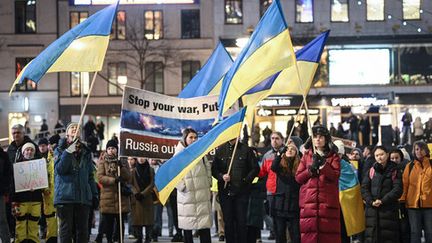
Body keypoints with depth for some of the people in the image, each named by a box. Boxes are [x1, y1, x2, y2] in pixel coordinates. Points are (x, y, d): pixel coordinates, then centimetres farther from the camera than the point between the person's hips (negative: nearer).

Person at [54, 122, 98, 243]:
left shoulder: (86, 152, 16)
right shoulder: (60, 150, 7)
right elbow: (59, 169, -10)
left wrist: (94, 194, 11)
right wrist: (68, 152, -19)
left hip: (83, 196, 3)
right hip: (65, 195, -3)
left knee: (82, 229, 3)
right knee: (66, 229, -3)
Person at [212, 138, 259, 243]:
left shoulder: (246, 149, 2)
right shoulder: (220, 150, 9)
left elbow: (255, 168, 4)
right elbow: (214, 169, 10)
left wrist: (245, 180, -6)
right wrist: (221, 176, -9)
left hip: (241, 191, -2)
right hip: (225, 191, 2)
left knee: (241, 221, -1)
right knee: (228, 221, 6)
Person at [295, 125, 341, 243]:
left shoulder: (333, 156, 9)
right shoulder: (306, 156, 15)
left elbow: (335, 175, -6)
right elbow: (298, 177, 7)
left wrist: (323, 164, -15)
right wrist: (311, 168, -6)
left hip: (328, 201, -1)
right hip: (309, 201, 1)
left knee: (328, 230, -6)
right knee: (309, 232, -5)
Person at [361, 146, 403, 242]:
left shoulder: (394, 171, 3)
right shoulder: (371, 171, 10)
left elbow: (397, 189, -6)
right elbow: (364, 188, 5)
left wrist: (383, 201, -14)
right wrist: (371, 201, -11)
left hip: (389, 210, -2)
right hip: (372, 209, 2)